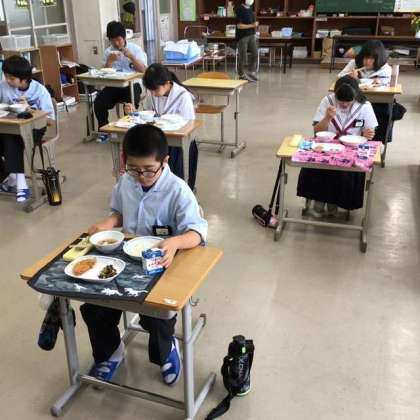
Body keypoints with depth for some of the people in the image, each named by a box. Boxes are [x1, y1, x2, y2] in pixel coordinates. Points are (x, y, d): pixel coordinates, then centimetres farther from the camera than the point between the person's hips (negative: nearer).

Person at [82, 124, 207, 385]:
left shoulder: (178, 190, -19)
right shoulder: (125, 183, -1)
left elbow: (197, 232, -26)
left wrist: (175, 242, -48)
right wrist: (108, 224, -6)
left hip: (161, 265, -5)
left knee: (155, 316, -25)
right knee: (92, 307, -8)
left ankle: (166, 351, 14)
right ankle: (109, 352, 25)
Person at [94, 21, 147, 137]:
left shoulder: (135, 49, 5)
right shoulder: (108, 51, 12)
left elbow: (143, 70, -4)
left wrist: (131, 56, -14)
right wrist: (110, 61, -10)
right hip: (113, 85, 3)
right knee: (98, 103, -22)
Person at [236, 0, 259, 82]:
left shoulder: (250, 9, 11)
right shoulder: (240, 10, -13)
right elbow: (239, 26, -19)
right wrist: (252, 25, -19)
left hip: (251, 35, 8)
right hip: (243, 36, -8)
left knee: (255, 54, 9)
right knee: (242, 56, 0)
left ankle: (252, 72, 21)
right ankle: (242, 75, 12)